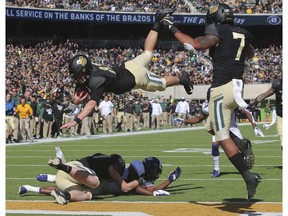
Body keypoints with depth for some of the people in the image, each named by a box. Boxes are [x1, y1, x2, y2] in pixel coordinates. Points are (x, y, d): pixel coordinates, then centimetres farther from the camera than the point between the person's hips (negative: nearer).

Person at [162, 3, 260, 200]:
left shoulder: (218, 33, -8)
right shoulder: (244, 35, 13)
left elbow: (194, 45, -21)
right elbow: (250, 54, 34)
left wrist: (173, 28, -11)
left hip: (222, 88, -8)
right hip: (237, 86, 8)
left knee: (223, 136, -8)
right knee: (214, 127, 25)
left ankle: (248, 176, -16)